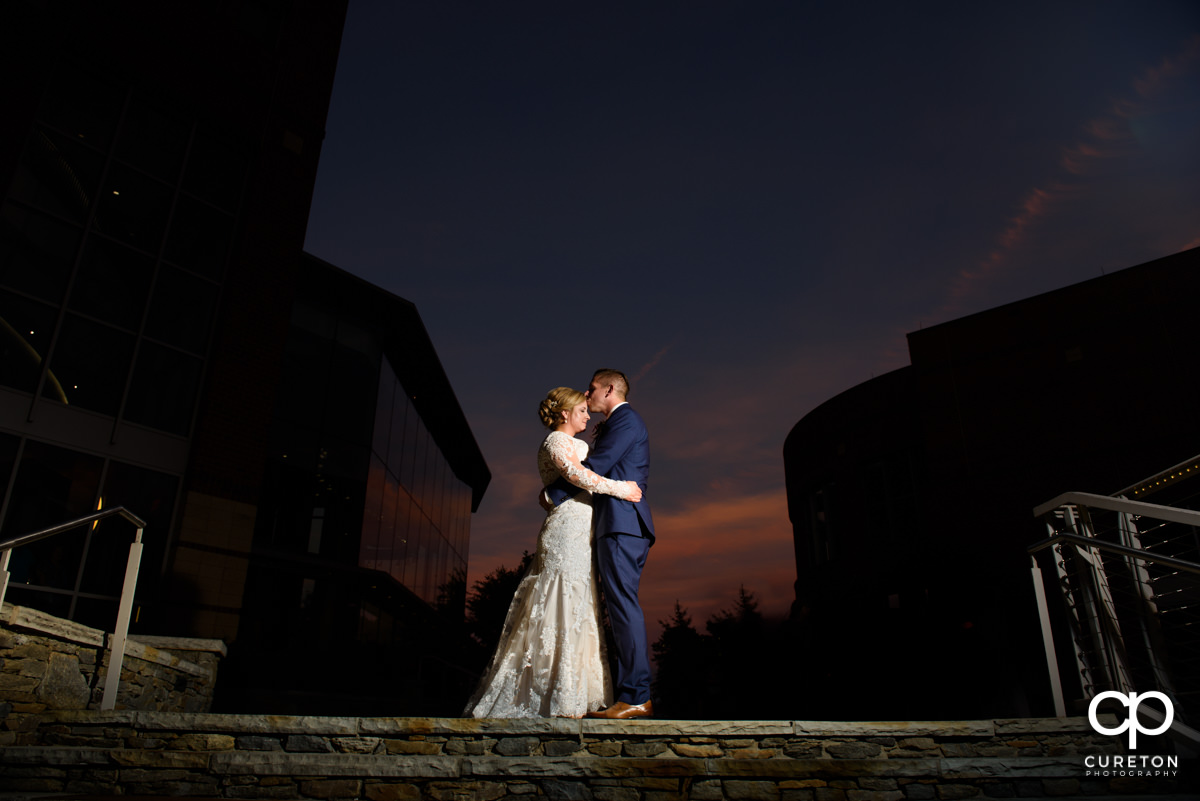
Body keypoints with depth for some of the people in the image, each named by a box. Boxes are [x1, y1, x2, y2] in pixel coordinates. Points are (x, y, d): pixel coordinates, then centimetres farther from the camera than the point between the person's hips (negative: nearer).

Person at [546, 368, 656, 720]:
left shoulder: (626, 418, -2)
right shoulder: (618, 424, 28)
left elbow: (595, 466, -13)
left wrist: (553, 493, -7)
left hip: (621, 521, -10)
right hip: (623, 525, 10)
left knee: (623, 604, -13)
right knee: (621, 606, 7)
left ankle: (635, 696, -13)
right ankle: (632, 695, 8)